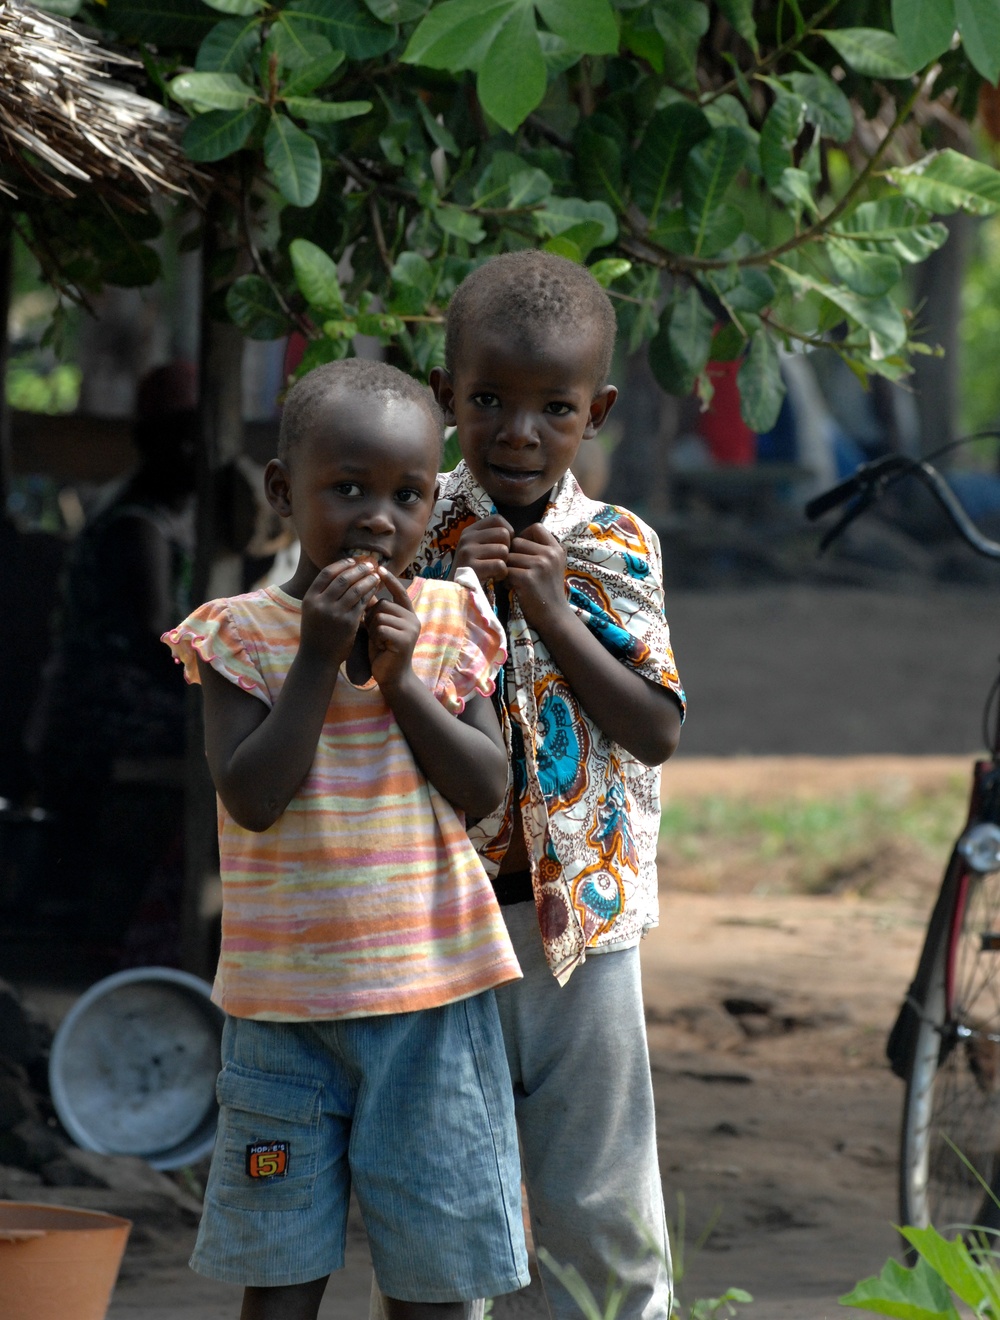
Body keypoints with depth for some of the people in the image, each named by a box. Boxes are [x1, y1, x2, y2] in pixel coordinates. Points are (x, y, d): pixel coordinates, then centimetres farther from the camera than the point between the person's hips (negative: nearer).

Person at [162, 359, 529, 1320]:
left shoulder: (447, 625, 2)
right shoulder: (242, 635, -4)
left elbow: (485, 789, -4)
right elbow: (252, 797, -15)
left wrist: (400, 677, -14)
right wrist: (320, 659, -19)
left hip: (432, 991, 1)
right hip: (286, 1001, -1)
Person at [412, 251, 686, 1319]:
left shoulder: (618, 550, 0)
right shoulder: (415, 533, -1)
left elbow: (656, 732, -6)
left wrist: (553, 613, -14)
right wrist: (448, 594, -17)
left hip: (581, 912, 0)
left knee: (598, 1207, 6)